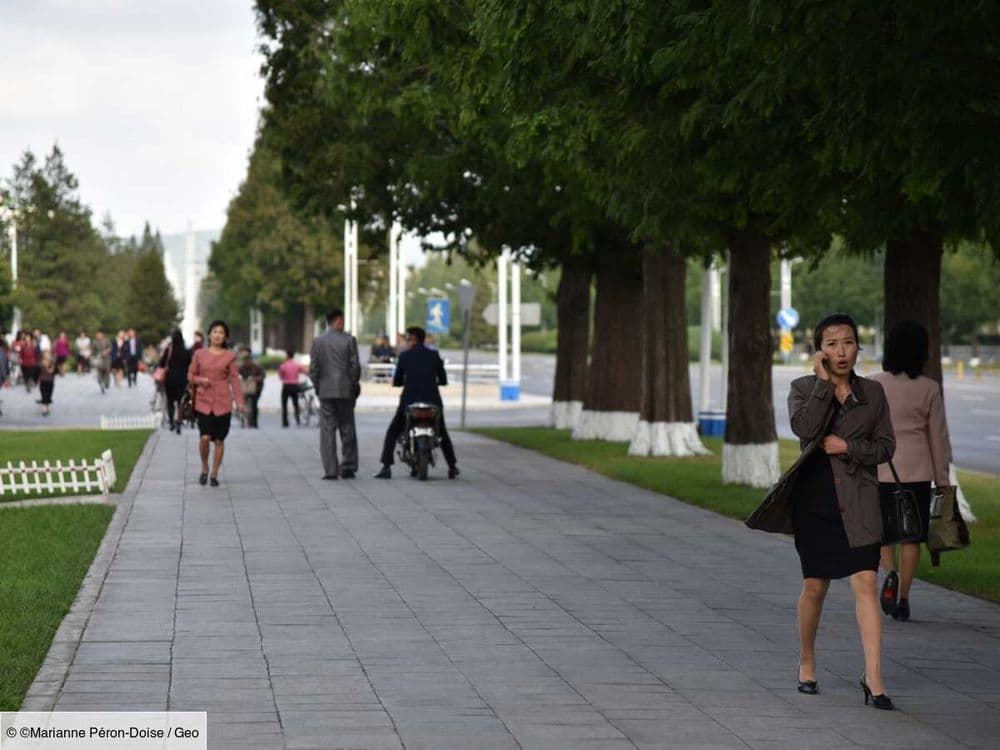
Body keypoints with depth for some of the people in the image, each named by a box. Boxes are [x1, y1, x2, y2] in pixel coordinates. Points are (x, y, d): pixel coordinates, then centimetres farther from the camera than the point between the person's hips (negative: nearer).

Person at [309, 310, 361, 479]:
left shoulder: (317, 341, 2)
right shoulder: (349, 340, -4)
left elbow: (313, 368, 0)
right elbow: (355, 365, -5)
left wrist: (318, 386, 12)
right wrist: (354, 385, 9)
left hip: (326, 391, 1)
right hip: (345, 391, -1)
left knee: (327, 431, 1)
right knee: (347, 429, 9)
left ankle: (330, 470, -4)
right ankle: (348, 467, 10)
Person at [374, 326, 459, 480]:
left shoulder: (404, 356, 1)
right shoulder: (434, 356, 5)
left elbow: (396, 382, 8)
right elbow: (443, 380, 11)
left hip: (409, 402, -2)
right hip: (433, 401, 2)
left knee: (392, 433, 13)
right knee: (442, 433, 23)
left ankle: (386, 468, 0)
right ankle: (453, 467, 18)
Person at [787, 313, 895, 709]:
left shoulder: (873, 392, 7)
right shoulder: (803, 388, 1)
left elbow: (886, 446, 5)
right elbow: (804, 429, -18)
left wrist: (847, 446, -10)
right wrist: (824, 382, -16)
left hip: (858, 504, 1)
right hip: (815, 501, -1)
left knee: (865, 584, -10)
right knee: (815, 586, 7)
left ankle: (873, 678, -12)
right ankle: (806, 662, 29)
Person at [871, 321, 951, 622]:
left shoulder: (872, 386, -5)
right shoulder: (929, 389, -4)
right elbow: (938, 437, 1)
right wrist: (943, 479, 9)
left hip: (881, 467, 0)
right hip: (917, 469, 0)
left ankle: (890, 573, -10)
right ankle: (903, 597, 5)